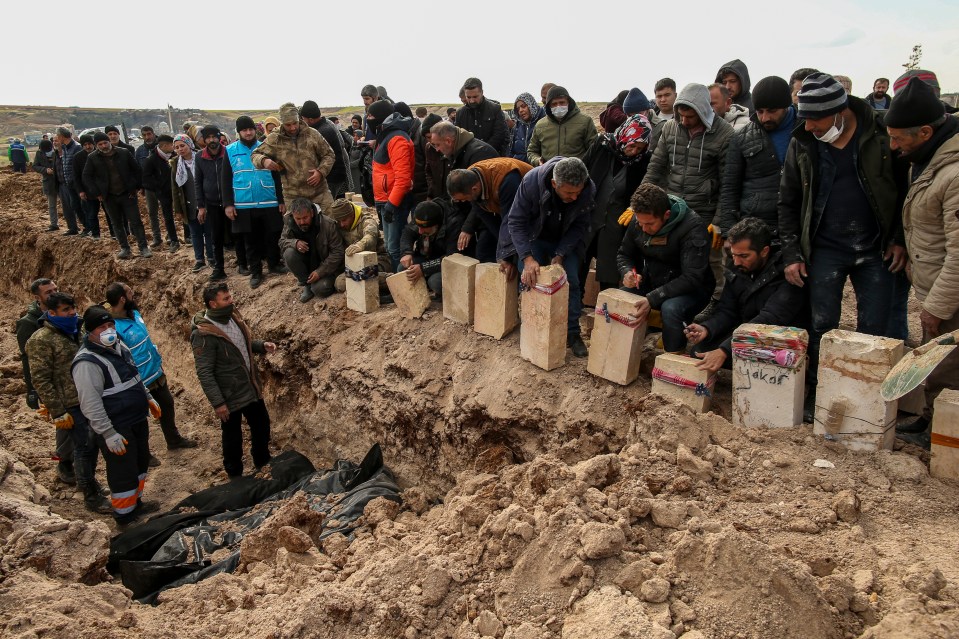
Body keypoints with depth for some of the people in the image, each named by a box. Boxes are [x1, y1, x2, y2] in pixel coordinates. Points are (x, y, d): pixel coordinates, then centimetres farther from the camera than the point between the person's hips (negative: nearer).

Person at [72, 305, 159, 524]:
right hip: (116, 429, -9)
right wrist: (108, 434, -25)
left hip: (138, 420, 9)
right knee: (123, 473, 1)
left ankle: (136, 503, 41)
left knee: (141, 464, 22)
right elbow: (90, 404, -24)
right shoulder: (87, 362, -23)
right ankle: (124, 515, 19)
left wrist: (149, 399, 22)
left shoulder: (119, 347, 5)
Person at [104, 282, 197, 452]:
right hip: (139, 382, -9)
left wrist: (158, 358, 19)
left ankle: (174, 439, 47)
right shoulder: (113, 327, -30)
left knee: (167, 405, 25)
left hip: (156, 372, 9)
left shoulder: (134, 313, -3)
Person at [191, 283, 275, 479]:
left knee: (262, 426, 22)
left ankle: (263, 461, 47)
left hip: (252, 388, 7)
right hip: (230, 397, -7)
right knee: (233, 437, 12)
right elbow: (204, 373, -22)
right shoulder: (203, 335, -24)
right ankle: (235, 475, 35)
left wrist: (262, 345, -3)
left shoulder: (233, 316, -1)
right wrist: (218, 403, -22)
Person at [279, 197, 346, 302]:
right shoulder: (289, 222, -11)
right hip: (307, 262, 4)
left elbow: (337, 252, -21)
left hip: (326, 266, -4)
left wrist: (320, 271, -26)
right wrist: (295, 243, -26)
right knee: (289, 253, -26)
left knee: (321, 289, -29)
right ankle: (307, 285, -6)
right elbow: (282, 242, -1)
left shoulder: (328, 224, -24)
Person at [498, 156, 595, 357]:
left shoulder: (589, 190, -27)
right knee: (530, 279, -15)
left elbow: (579, 226, -14)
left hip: (566, 242, 1)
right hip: (534, 238, -1)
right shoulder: (531, 181, -33)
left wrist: (560, 254, -26)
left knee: (571, 281, -12)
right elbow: (516, 221, -27)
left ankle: (572, 333, 4)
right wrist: (527, 258, -38)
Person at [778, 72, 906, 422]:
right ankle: (817, 394, 15)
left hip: (875, 249, 0)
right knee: (822, 326, 1)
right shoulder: (802, 144, -1)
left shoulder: (880, 133, -6)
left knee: (874, 329, 4)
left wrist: (899, 239, -2)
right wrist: (791, 254, -1)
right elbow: (788, 202, 4)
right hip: (825, 250, 1)